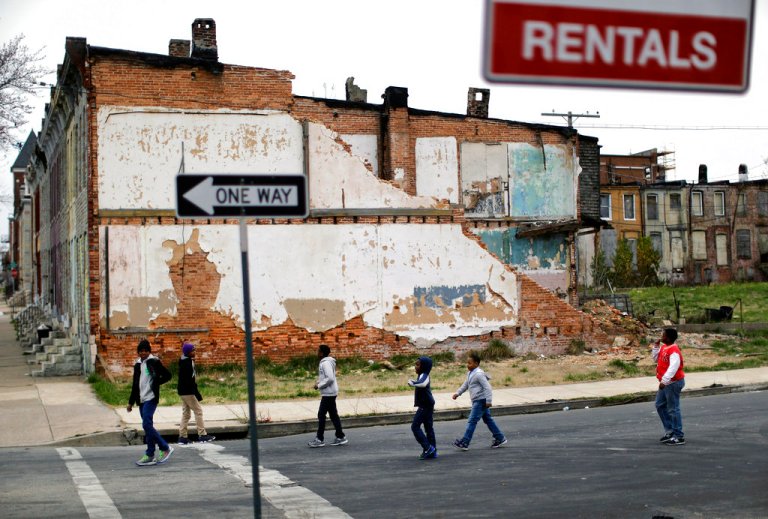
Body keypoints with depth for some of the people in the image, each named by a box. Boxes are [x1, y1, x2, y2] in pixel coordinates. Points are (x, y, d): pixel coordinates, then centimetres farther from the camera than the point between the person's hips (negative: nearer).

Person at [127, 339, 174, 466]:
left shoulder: (154, 362, -4)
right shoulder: (138, 364, 15)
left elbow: (167, 375, -3)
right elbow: (135, 385, 21)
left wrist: (155, 383, -5)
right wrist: (131, 402, 21)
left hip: (151, 398, -7)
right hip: (141, 399, 7)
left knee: (147, 425, -16)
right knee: (148, 427, 7)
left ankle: (165, 448, -7)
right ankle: (150, 456, 9)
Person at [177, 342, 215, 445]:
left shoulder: (184, 362, 14)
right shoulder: (187, 363, -17)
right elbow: (189, 380, -21)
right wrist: (197, 394, -20)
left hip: (183, 391, 10)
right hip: (188, 391, -10)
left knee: (186, 413, 12)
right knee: (198, 411, -3)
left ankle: (182, 437, 11)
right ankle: (202, 435, -1)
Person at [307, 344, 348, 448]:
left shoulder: (326, 363, -17)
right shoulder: (327, 362, 13)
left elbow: (330, 378, -25)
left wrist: (319, 385, -16)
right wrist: (319, 383, 8)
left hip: (328, 393, -10)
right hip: (330, 393, 10)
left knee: (321, 415, -5)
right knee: (333, 415, 13)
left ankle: (319, 439, -2)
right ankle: (340, 437, 16)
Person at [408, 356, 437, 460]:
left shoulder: (424, 376, -18)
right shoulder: (423, 376, 14)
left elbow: (423, 384, -39)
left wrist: (412, 383, -28)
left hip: (425, 406, -10)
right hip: (427, 405, 10)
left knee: (415, 426, -8)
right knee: (428, 428, 11)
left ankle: (428, 448, -9)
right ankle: (432, 451, 14)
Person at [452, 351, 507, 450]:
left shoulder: (479, 374, -18)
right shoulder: (470, 374, 12)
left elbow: (487, 387, -21)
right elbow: (465, 385, 27)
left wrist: (488, 400, -24)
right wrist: (458, 393, 21)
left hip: (481, 401, -10)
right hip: (477, 401, 10)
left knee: (472, 421, -9)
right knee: (488, 420, 14)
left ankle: (464, 442, -8)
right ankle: (500, 438, 21)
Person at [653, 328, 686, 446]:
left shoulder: (673, 351, -22)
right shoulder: (664, 347, 8)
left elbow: (673, 367, -32)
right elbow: (656, 358, 21)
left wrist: (664, 381, -38)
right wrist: (656, 346, 7)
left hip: (673, 383, -11)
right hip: (666, 383, 11)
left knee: (673, 409, -6)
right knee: (660, 405, 18)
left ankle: (679, 437, 1)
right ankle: (670, 431, 25)